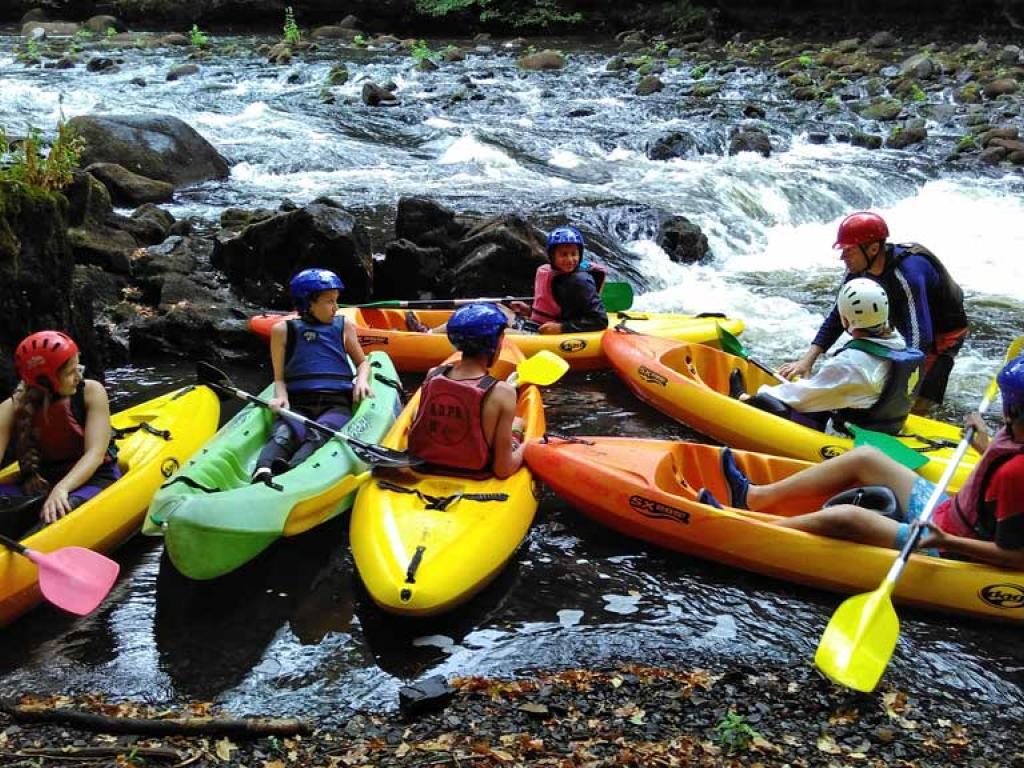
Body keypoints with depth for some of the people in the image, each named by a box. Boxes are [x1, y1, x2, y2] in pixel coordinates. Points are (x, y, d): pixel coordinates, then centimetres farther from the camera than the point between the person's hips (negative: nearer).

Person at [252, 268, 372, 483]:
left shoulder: (343, 327, 18)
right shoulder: (283, 330, 14)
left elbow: (362, 362, 27)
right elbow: (279, 377, 15)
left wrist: (362, 379, 3)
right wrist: (281, 397, -8)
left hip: (336, 405, 0)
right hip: (296, 406, 0)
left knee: (318, 436, -36)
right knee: (284, 434, -36)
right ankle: (261, 475, -65)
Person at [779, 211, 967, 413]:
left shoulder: (907, 273, -38)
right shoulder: (858, 271, -14)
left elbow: (920, 338, -43)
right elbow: (837, 318, -6)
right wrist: (807, 361, -14)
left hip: (945, 335, -8)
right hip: (918, 332, 8)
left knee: (915, 409, -15)